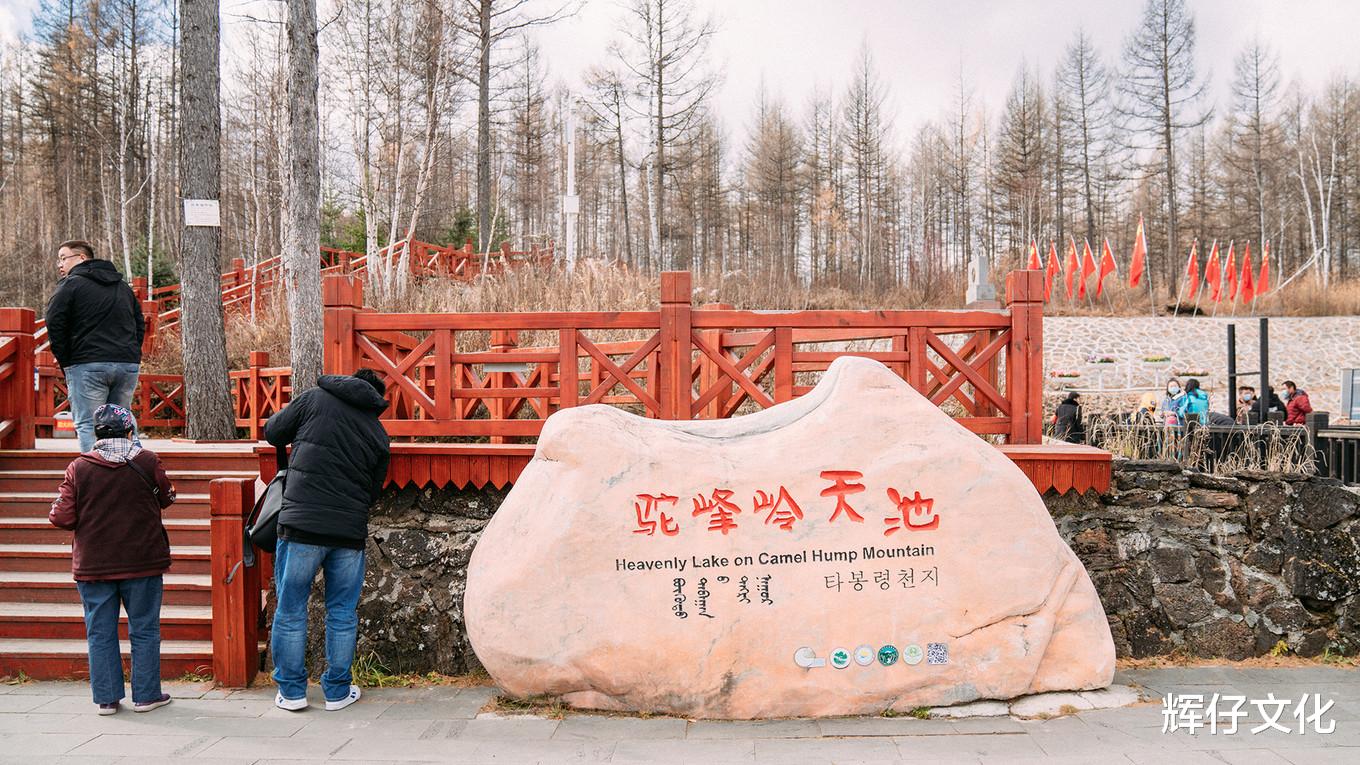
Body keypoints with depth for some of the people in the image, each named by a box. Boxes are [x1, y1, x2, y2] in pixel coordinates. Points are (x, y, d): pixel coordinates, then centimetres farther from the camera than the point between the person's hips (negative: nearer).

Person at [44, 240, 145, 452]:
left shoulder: (70, 285, 0)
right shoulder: (123, 287, 21)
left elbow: (55, 326, -6)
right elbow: (140, 325, 21)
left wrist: (65, 362, 1)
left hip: (87, 365, -6)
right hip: (129, 364, 6)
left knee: (87, 425, -4)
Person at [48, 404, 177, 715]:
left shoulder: (78, 467, -6)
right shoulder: (147, 461, -7)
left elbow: (62, 518, -6)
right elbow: (166, 497, 7)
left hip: (93, 566, 1)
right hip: (142, 562, -1)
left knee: (100, 633, 11)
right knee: (144, 630, 9)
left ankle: (107, 698, 16)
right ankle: (146, 695, 14)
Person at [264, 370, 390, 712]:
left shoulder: (315, 398, 3)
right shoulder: (378, 433, 12)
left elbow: (273, 432, 9)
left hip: (301, 525, -2)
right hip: (351, 530, 3)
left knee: (290, 610, 10)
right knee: (342, 613, 13)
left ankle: (291, 691, 17)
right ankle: (338, 690, 20)